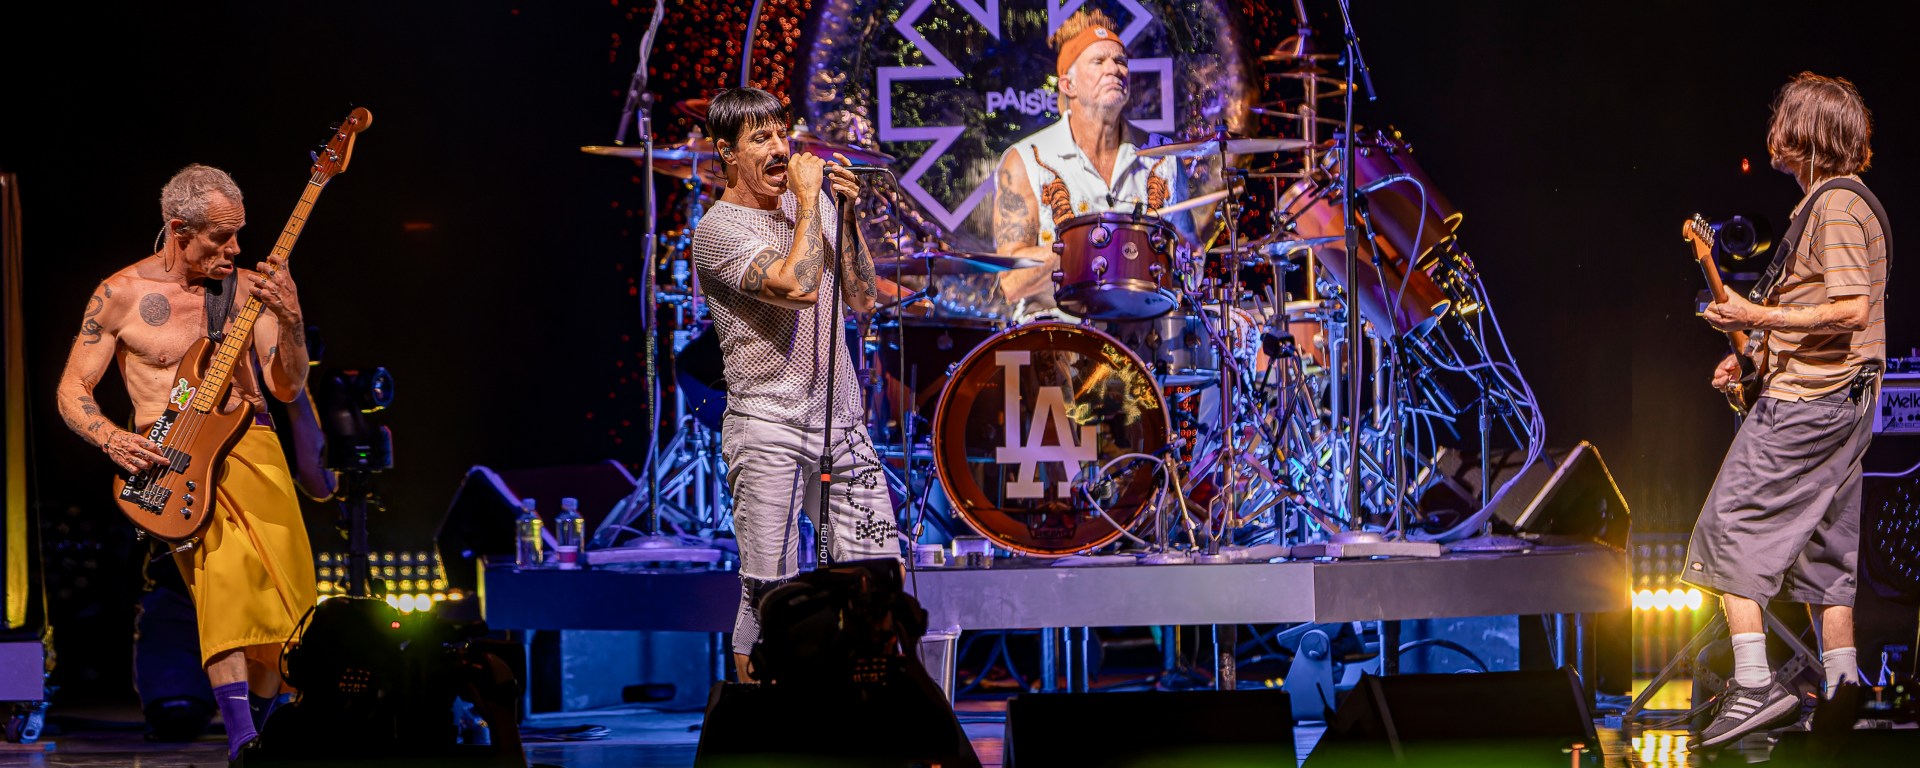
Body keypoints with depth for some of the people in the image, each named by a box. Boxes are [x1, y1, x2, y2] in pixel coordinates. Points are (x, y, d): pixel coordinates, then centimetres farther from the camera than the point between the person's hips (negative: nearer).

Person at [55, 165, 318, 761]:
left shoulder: (246, 288, 10)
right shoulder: (121, 295, 3)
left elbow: (288, 388, 6)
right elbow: (72, 391, 6)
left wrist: (290, 320, -12)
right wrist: (112, 440, -13)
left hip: (254, 449, 4)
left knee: (278, 593, -5)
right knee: (222, 572, -26)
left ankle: (266, 736, 13)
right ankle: (242, 739, -31)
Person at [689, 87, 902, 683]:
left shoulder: (813, 206, 13)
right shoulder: (720, 229, -9)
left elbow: (862, 299, 13)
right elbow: (798, 285, -24)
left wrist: (847, 217, 2)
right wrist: (809, 201, -13)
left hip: (839, 421, 6)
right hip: (768, 428, -6)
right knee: (769, 592, -5)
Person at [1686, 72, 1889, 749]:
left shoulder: (1835, 206, -14)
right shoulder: (1839, 201, 18)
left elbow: (1851, 310, -24)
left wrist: (1759, 316, -19)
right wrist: (1755, 356, 17)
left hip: (1807, 402, -10)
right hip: (1840, 399, 10)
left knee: (1730, 528, -9)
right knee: (1821, 546, 12)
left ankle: (1754, 686, -14)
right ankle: (1842, 690, 13)